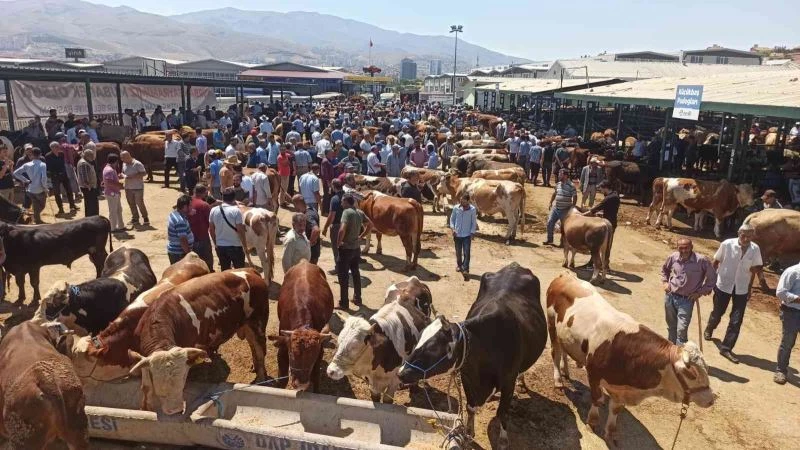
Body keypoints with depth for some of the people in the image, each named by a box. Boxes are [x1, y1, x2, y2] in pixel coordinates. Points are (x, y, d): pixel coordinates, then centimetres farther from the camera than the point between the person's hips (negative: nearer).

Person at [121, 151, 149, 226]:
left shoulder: (137, 164, -14)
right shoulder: (124, 164, 8)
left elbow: (143, 173, -16)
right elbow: (123, 172, 21)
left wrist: (132, 176, -23)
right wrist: (122, 175, -3)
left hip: (138, 187, -7)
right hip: (128, 188, 7)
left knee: (140, 203, -4)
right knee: (131, 204, 11)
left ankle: (145, 218, 9)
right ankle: (135, 218, 22)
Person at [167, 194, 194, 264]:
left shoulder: (174, 214, 6)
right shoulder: (180, 221, -26)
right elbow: (183, 240, -26)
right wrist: (189, 255, -19)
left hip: (173, 251, 10)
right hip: (179, 253, -10)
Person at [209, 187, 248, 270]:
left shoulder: (214, 210, -2)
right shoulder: (236, 211, -16)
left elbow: (211, 229, 6)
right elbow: (240, 230, -15)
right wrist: (245, 246, -5)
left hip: (220, 246, 4)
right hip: (235, 246, -4)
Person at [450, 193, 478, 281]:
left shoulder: (472, 209, -9)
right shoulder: (456, 208, -4)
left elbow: (474, 222, -3)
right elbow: (452, 218, 7)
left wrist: (472, 233, -8)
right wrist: (452, 228, -5)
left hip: (467, 235, -2)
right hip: (457, 234, 2)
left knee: (466, 253, -8)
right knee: (458, 252, 16)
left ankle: (465, 270, -8)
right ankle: (459, 265, 39)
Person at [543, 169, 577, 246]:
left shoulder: (571, 186, -15)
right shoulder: (558, 184, 6)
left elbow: (575, 197, -13)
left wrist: (572, 208, -15)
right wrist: (551, 203, 19)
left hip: (565, 210, -6)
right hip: (555, 208, 6)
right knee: (550, 222, 4)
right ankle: (549, 240, 18)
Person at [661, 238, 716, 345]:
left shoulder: (702, 260, -17)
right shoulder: (673, 257, -6)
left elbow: (712, 277, -4)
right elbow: (664, 269, 17)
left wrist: (700, 292, -6)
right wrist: (665, 282, 5)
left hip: (687, 300, -3)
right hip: (670, 296, 4)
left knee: (682, 329, -10)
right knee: (671, 327, 19)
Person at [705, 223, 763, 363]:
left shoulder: (755, 249, -10)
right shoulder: (727, 244, -17)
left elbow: (756, 267, 7)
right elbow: (716, 262, -4)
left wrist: (755, 269, -14)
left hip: (742, 289, 2)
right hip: (723, 285, -1)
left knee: (736, 321, -1)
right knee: (717, 313, 16)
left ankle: (726, 348, 11)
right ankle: (709, 329, 49)